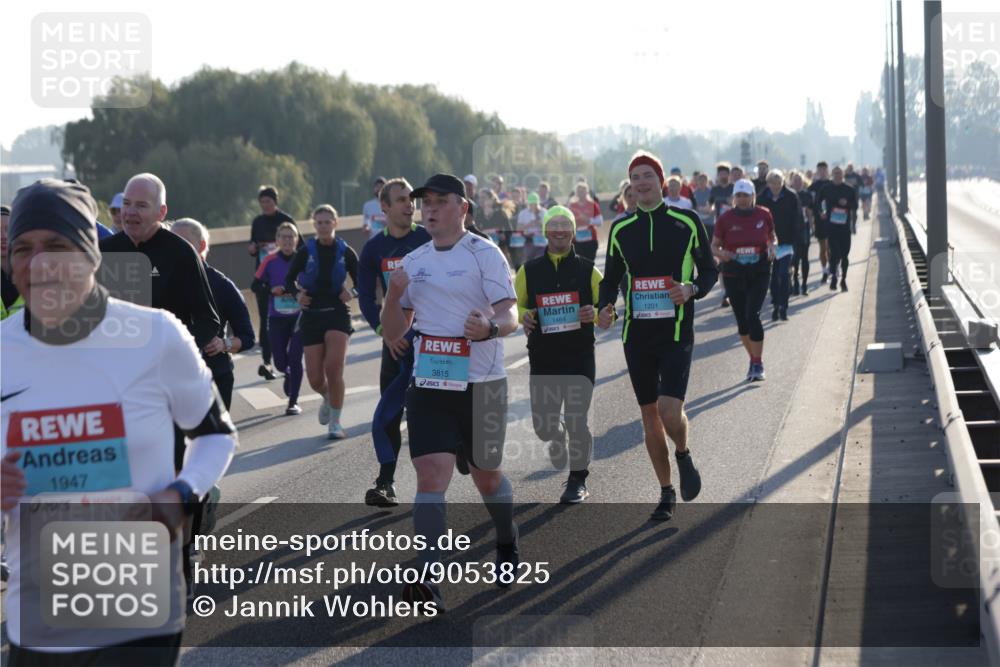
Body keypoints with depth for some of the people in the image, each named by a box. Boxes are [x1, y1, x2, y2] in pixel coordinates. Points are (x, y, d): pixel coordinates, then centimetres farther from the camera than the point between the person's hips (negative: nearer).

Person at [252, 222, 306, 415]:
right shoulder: (270, 261, -1)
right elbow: (255, 286, 2)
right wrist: (272, 290, -14)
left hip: (299, 317, -1)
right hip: (277, 318, 2)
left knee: (295, 359, -7)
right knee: (280, 361, 4)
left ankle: (293, 402, 3)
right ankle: (288, 375, 41)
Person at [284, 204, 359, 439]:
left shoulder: (346, 252, 1)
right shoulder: (306, 252, 1)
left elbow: (360, 283, 7)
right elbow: (289, 280, 11)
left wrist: (351, 293, -13)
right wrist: (297, 294, -9)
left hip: (338, 315, -1)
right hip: (312, 316, 1)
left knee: (334, 368, -18)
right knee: (315, 378, 0)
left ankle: (335, 422, -5)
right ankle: (327, 397, 37)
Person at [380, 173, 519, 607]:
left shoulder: (484, 254, -6)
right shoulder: (413, 263, 10)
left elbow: (510, 315, -15)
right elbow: (392, 333, 14)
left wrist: (490, 326, -38)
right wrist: (394, 293, -5)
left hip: (481, 385, -3)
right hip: (428, 387, 3)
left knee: (486, 476, 12)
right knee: (430, 476, -12)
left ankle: (507, 546, 41)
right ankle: (426, 580, -17)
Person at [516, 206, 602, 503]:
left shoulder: (587, 271, 4)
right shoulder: (528, 271, 7)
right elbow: (513, 306, 14)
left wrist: (594, 314, -15)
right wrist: (523, 317, -8)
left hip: (580, 358, -2)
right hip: (542, 359, 2)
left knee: (576, 422, -4)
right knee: (543, 424, 1)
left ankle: (578, 481, 12)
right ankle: (557, 436, 37)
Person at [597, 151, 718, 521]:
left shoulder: (687, 222, 0)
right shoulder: (621, 228, 6)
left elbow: (709, 271, 6)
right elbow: (611, 277, 14)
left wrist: (691, 289, -14)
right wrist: (604, 307, -6)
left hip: (676, 333, -3)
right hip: (636, 334, 3)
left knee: (670, 411, -18)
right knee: (649, 414, 8)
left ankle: (684, 455, 17)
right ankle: (666, 493, 22)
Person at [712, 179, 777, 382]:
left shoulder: (764, 215, 0)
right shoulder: (725, 219, -2)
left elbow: (772, 238, 15)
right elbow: (714, 245, 5)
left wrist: (772, 247, -7)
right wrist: (721, 253, -17)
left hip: (759, 273, -2)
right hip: (733, 274, 2)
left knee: (752, 314, -16)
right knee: (741, 320, 7)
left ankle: (758, 364, -10)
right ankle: (753, 359, 28)